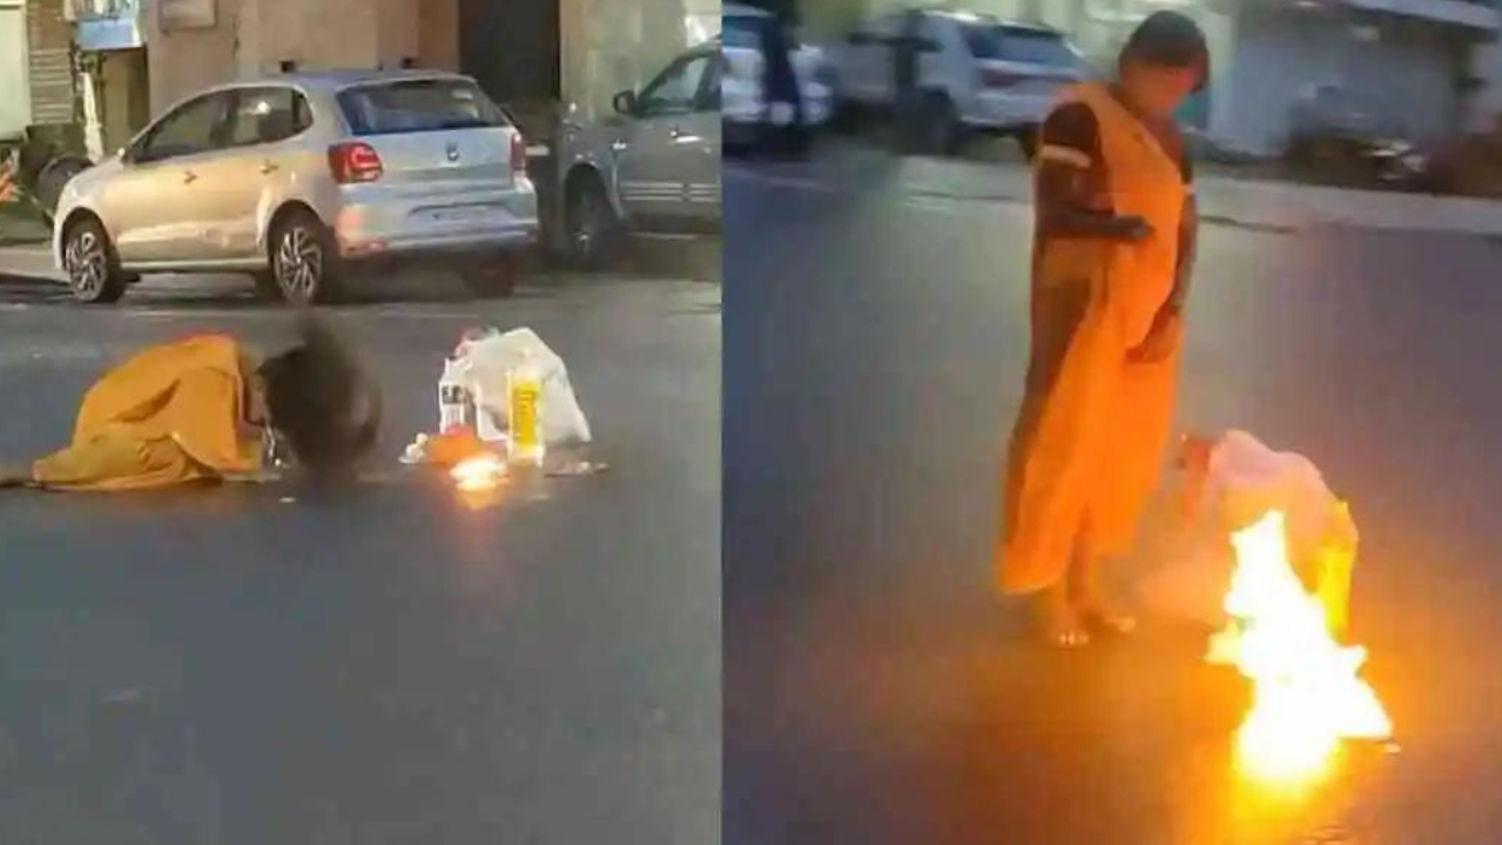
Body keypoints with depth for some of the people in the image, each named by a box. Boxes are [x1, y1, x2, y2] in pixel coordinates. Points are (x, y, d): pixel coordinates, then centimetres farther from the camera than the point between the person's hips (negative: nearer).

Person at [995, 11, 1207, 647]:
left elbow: (1184, 231, 11)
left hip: (1146, 321, 7)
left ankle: (1087, 583, 28)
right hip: (1081, 309, -7)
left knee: (1120, 451, 13)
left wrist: (1173, 314, -1)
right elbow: (1055, 212, -20)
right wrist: (1128, 228, -17)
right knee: (1064, 447, 0)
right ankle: (1052, 592, 12)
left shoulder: (1171, 140, 11)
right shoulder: (1081, 116, -11)